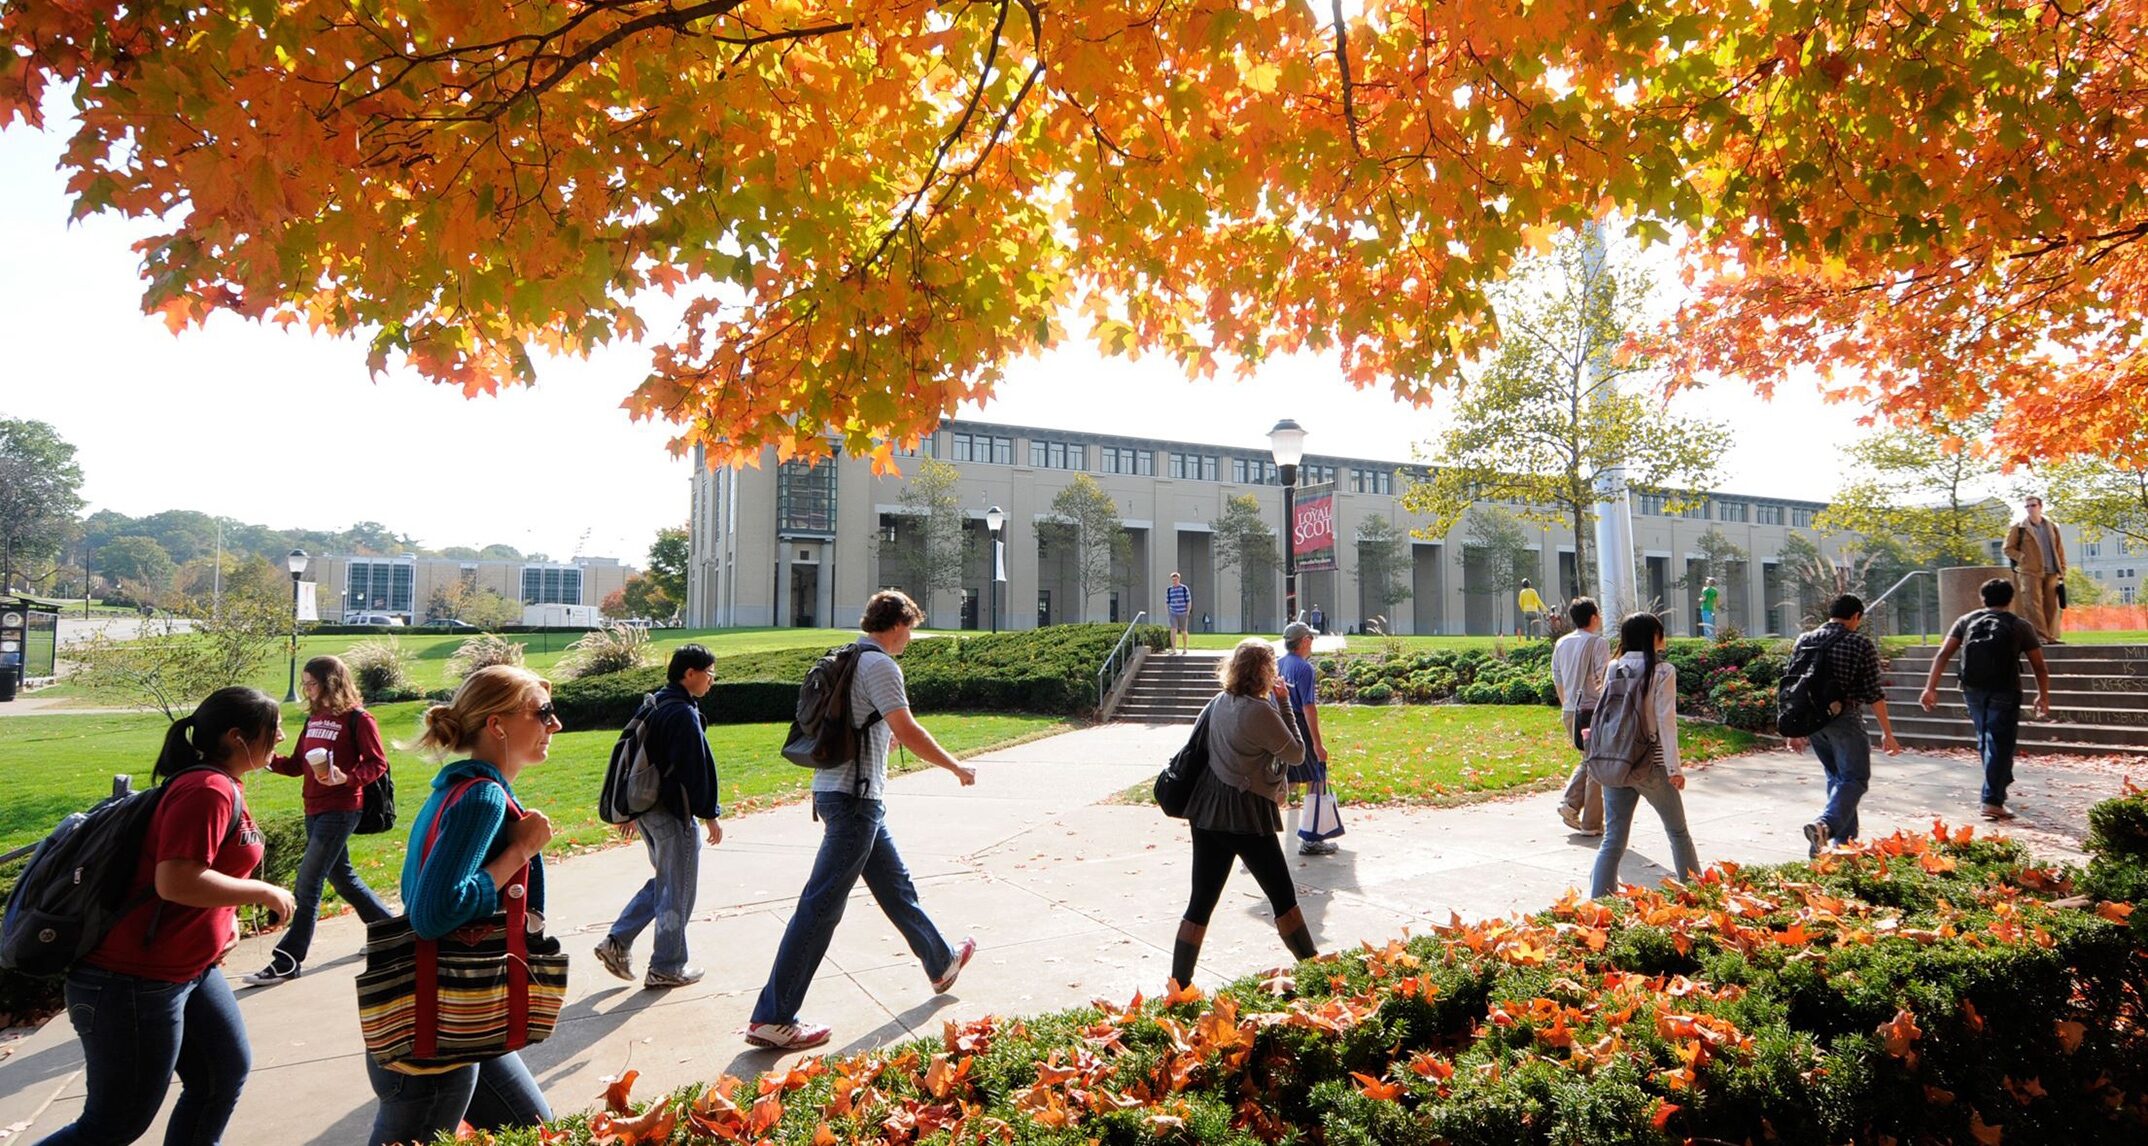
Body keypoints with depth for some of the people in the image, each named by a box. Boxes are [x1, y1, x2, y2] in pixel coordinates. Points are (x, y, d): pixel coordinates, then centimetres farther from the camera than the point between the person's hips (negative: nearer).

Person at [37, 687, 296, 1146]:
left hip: (191, 968, 10)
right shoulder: (208, 791, -23)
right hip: (133, 980, -10)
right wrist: (265, 893, -20)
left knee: (227, 1072, 16)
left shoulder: (224, 787, 9)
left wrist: (227, 918, 6)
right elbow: (176, 881, -31)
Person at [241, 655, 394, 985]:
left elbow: (377, 764, -13)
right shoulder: (314, 717, 12)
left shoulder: (357, 719, -11)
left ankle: (288, 961, 3)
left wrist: (346, 778, -28)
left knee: (307, 886, -6)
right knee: (343, 878, 17)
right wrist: (269, 761, -5)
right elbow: (298, 764, 13)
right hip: (314, 810, 8)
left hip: (341, 810, -8)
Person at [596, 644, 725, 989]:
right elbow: (697, 768, -20)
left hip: (645, 808, 9)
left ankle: (618, 941, 17)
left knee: (663, 880, 23)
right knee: (678, 890, 4)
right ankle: (667, 968, 15)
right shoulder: (684, 714, -19)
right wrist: (710, 815, -12)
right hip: (673, 813, -9)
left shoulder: (653, 707, 11)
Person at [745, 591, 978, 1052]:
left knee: (896, 885, 22)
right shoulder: (880, 664, -14)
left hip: (837, 788, 10)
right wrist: (956, 767, -7)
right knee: (821, 906, -5)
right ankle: (772, 1019, 1)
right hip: (854, 795, -10)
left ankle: (942, 963, 39)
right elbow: (907, 731, -19)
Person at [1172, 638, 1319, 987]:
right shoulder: (1260, 711, -17)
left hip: (1207, 812, 7)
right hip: (1246, 815, -7)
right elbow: (1296, 753, -4)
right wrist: (1284, 704, 0)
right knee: (1283, 895, 12)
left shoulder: (1219, 703, 6)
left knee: (1201, 901, 8)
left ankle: (1179, 983, 9)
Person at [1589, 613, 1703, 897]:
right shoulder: (1662, 671, -8)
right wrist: (1674, 767, -12)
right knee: (1678, 832, 19)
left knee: (1613, 839, 6)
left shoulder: (1614, 668, 4)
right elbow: (1665, 720, -13)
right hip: (1650, 765, -3)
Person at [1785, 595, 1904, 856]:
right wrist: (1887, 732, -1)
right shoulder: (1861, 644, -4)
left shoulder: (1805, 641, 9)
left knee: (1836, 777, 19)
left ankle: (1844, 839, 21)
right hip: (1843, 719, -5)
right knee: (1854, 778, -1)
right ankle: (1824, 825, -25)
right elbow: (1873, 692, -7)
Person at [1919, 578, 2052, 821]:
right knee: (1999, 744, -1)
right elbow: (2040, 667, 5)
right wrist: (2043, 696, 18)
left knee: (1985, 740, 21)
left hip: (1973, 690, 3)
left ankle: (2000, 784, 39)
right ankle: (1992, 801, -6)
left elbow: (1943, 655, -1)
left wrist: (1930, 688, -2)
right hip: (2004, 692, -3)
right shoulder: (2021, 626, 3)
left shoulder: (1967, 621, 8)